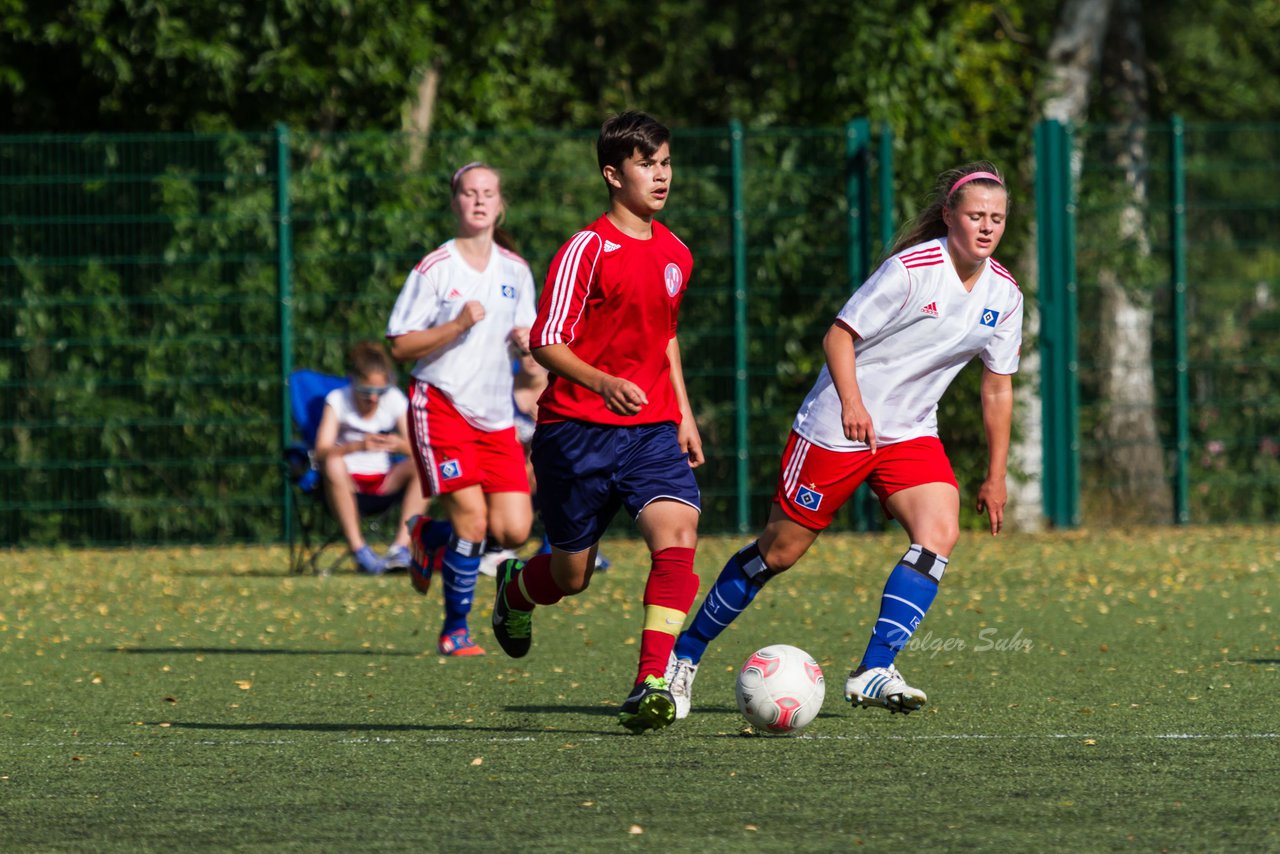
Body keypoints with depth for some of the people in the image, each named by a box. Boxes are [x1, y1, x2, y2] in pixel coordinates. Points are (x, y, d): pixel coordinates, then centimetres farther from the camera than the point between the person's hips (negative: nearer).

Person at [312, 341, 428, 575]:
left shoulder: (395, 400, 1)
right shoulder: (338, 400, -6)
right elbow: (322, 452, -20)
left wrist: (400, 445, -31)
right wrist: (358, 446, -39)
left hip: (385, 484, 3)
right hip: (348, 485, -3)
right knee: (334, 464, -36)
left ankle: (401, 547, -29)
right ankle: (358, 549, -32)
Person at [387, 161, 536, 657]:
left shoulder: (516, 271, 10)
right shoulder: (435, 270, -6)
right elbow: (399, 346, -8)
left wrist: (526, 341, -2)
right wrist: (458, 325, -20)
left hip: (496, 415, 5)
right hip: (441, 406, -5)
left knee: (514, 530, -5)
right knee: (472, 519, -17)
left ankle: (431, 537, 25)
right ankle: (455, 632, 1)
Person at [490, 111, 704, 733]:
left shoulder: (674, 254, 11)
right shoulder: (587, 250, -11)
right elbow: (545, 343, -14)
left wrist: (684, 415, 19)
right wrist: (604, 383, -30)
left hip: (652, 430, 5)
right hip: (578, 429, -4)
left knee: (677, 535, -22)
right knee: (572, 575, 7)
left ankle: (651, 684, -26)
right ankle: (515, 589, 45)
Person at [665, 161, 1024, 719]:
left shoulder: (1003, 293, 1)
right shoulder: (912, 269, -17)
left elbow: (997, 387, 10)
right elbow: (839, 334, -14)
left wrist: (995, 477, 11)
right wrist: (852, 403, -29)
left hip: (910, 435, 5)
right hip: (836, 429, -5)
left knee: (940, 532, -20)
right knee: (780, 550, 1)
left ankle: (873, 673, -21)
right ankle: (684, 653, 19)